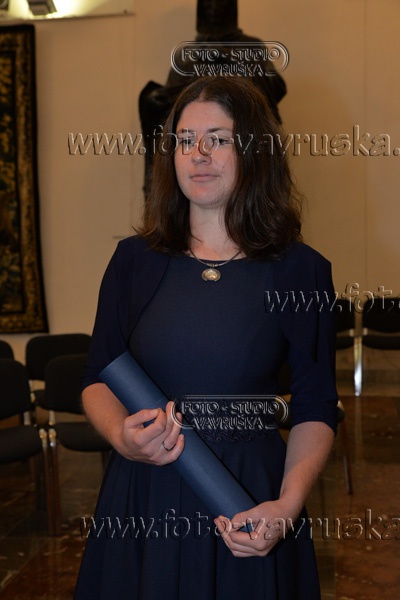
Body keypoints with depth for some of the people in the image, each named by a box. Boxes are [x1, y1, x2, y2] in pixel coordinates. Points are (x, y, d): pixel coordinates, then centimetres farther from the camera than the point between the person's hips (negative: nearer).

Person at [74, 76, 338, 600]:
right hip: (143, 495, 2)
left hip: (249, 502, -1)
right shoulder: (135, 260, 2)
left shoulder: (301, 270, -4)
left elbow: (315, 411, -2)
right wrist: (122, 436, -15)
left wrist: (288, 505, -16)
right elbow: (98, 379, 5)